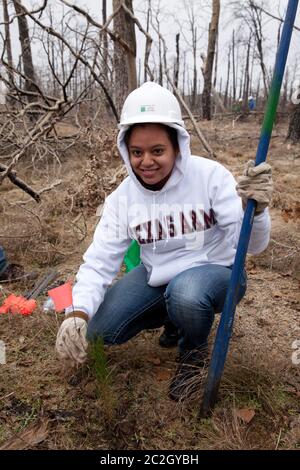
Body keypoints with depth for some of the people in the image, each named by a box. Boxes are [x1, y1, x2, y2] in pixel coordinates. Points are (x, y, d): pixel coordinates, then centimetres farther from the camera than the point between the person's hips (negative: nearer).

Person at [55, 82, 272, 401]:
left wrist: (255, 210, -44)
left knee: (185, 292, -38)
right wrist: (77, 312, -30)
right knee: (99, 331, -8)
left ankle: (194, 353, -2)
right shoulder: (122, 197, -10)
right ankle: (173, 314, 17)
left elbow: (251, 245, -21)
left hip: (214, 271, -3)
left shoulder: (211, 176, -20)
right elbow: (99, 260, -13)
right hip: (157, 277, 4)